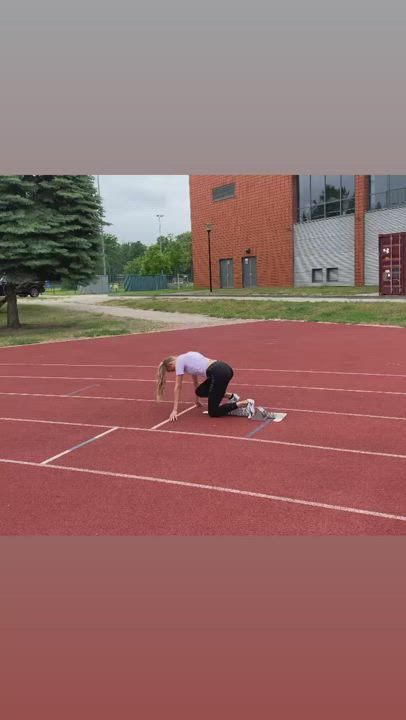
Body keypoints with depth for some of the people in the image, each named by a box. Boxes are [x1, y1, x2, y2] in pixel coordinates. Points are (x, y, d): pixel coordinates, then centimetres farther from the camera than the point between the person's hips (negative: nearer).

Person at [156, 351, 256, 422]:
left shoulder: (179, 361, 6)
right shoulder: (187, 357, 29)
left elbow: (178, 387, 6)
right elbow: (195, 379, 38)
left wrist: (175, 410, 9)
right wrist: (197, 399, 47)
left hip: (219, 373, -9)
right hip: (225, 369, 9)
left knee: (213, 412, 0)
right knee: (200, 391, 24)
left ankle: (245, 403, -11)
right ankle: (230, 396, 17)